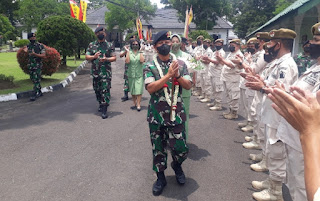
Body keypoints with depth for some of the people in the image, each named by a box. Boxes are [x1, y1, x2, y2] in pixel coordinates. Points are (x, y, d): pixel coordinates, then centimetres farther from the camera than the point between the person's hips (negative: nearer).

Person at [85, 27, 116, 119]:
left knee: (105, 90, -10)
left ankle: (104, 110, -9)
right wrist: (94, 56, -14)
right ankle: (101, 104, 33)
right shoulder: (91, 45, 10)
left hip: (106, 72, -3)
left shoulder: (109, 45, 5)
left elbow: (114, 58, 1)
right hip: (95, 72, 3)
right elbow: (87, 57, 6)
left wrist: (106, 59, -17)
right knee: (97, 90, 12)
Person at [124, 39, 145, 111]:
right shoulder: (129, 53, 4)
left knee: (139, 90, -9)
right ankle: (134, 103, 23)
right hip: (131, 74, 2)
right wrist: (127, 52, -10)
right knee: (132, 90, 10)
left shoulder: (141, 53, 3)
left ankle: (138, 104, -4)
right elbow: (127, 61, -12)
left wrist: (140, 51, -11)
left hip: (139, 75, -2)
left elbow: (142, 60, -16)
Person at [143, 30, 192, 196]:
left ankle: (176, 165, 38)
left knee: (180, 148, 4)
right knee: (158, 148, 11)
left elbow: (188, 86, 1)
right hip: (157, 114, -1)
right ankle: (160, 177, 31)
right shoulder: (150, 66, -4)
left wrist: (177, 76, -17)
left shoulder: (180, 63, 3)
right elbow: (150, 88, -17)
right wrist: (168, 75, -23)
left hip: (176, 112, 1)